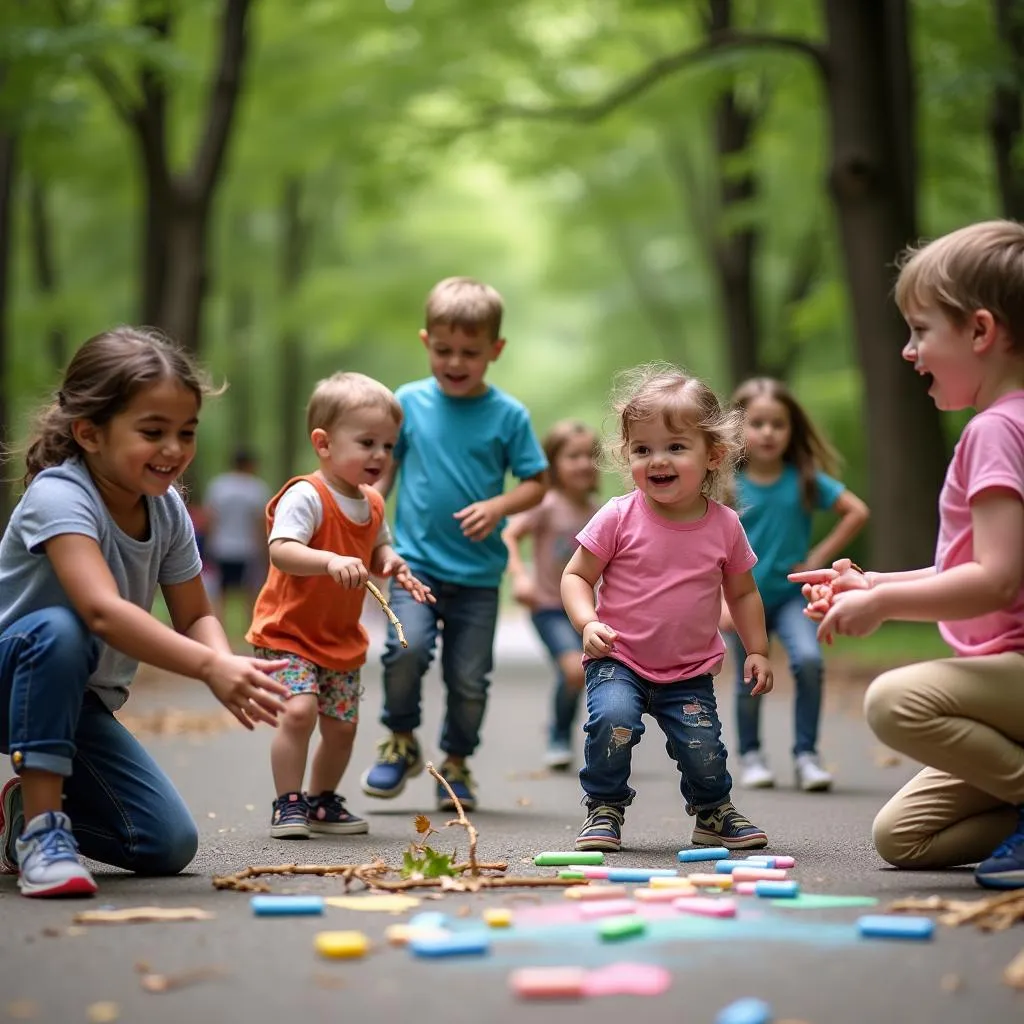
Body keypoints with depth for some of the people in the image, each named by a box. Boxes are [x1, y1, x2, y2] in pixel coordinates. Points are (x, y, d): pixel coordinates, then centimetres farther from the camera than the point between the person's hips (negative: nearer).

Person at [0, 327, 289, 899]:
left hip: (80, 702, 6)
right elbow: (103, 611, -41)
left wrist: (228, 668, -25)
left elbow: (195, 617, -1)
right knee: (58, 629, -39)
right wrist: (211, 667, -50)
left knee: (169, 847, -7)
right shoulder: (59, 495, -27)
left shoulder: (168, 509, -5)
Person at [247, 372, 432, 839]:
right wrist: (330, 561, -48)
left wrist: (391, 564, -1)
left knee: (342, 724, 10)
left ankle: (322, 800, 30)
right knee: (300, 709, -23)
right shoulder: (305, 496, -20)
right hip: (288, 632, -7)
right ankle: (288, 803, -8)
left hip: (342, 639, 7)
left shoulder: (373, 504, 6)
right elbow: (281, 550, -33)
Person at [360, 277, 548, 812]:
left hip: (478, 572, 0)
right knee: (407, 646, -22)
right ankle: (401, 741, 4)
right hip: (415, 561, 0)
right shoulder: (409, 402, 2)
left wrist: (498, 506, -15)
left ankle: (456, 762, 28)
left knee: (469, 677, 3)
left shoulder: (508, 415, -1)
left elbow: (537, 482, 3)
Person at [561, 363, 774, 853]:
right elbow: (576, 576, -4)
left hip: (690, 671, 2)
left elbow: (742, 593, 12)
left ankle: (713, 811, 26)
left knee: (704, 750, -8)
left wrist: (757, 651, 7)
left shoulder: (724, 526, -2)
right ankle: (604, 809, -2)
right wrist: (588, 624, -21)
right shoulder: (619, 518, -10)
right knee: (613, 718, -28)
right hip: (618, 662, -2)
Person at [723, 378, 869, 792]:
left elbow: (857, 512, -3)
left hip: (790, 594, 0)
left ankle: (806, 756, -10)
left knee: (808, 660, -22)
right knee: (749, 682, 5)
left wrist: (819, 556, -6)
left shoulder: (806, 479, -6)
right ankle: (751, 756, 29)